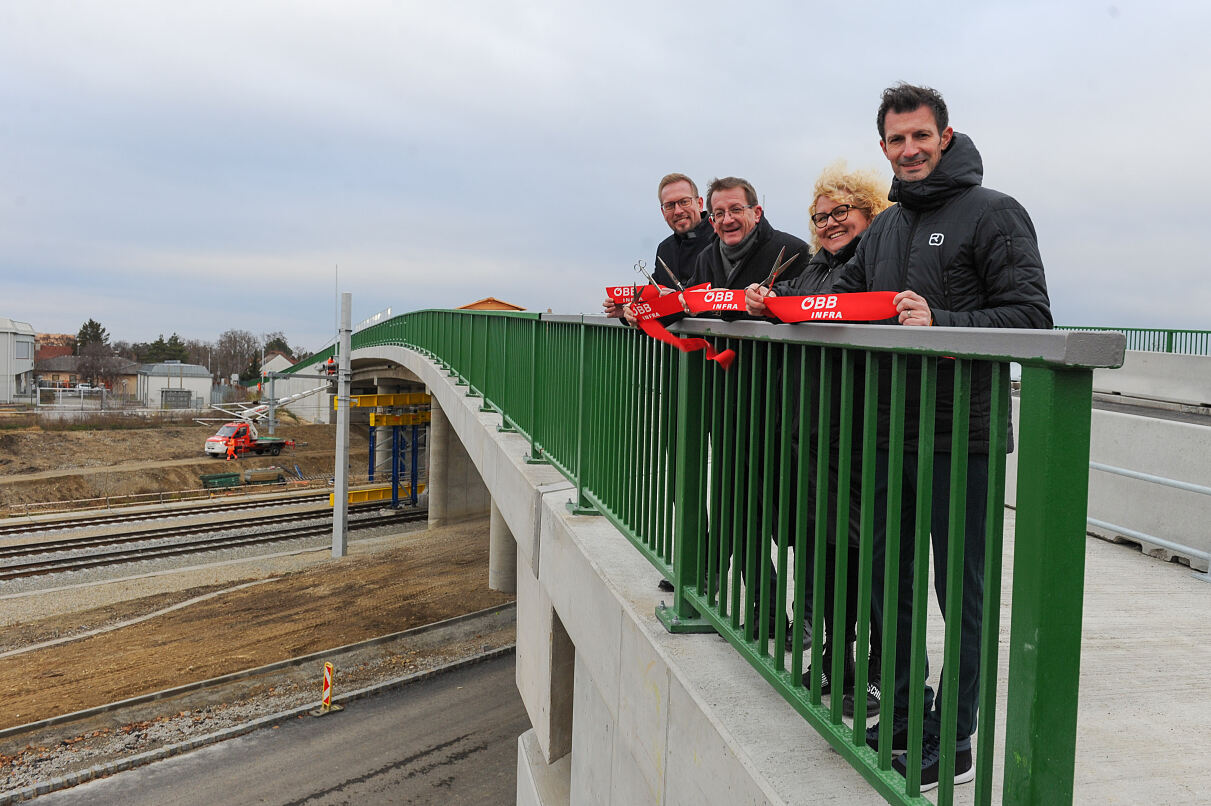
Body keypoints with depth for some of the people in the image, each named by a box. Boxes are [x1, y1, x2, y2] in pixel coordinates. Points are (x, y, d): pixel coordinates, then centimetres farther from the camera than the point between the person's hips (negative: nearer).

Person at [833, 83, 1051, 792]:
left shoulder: (993, 213, -5)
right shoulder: (884, 229, 16)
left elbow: (1031, 317, -12)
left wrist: (939, 325, -24)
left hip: (961, 439, -7)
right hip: (890, 434, 7)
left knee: (960, 592, 2)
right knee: (891, 581, 15)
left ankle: (953, 746, 16)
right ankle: (904, 716, 31)